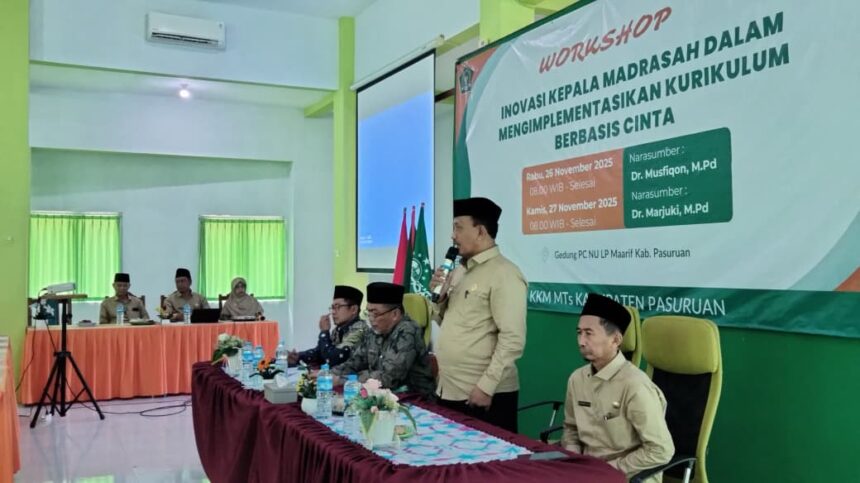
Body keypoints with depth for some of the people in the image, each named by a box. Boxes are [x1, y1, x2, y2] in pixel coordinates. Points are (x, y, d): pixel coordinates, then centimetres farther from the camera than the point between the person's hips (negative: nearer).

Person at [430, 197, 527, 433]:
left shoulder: (504, 274, -12)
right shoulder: (459, 271, 13)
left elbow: (512, 339, -18)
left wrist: (486, 387, -19)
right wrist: (438, 296, 3)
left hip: (485, 396, -8)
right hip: (449, 391, 8)